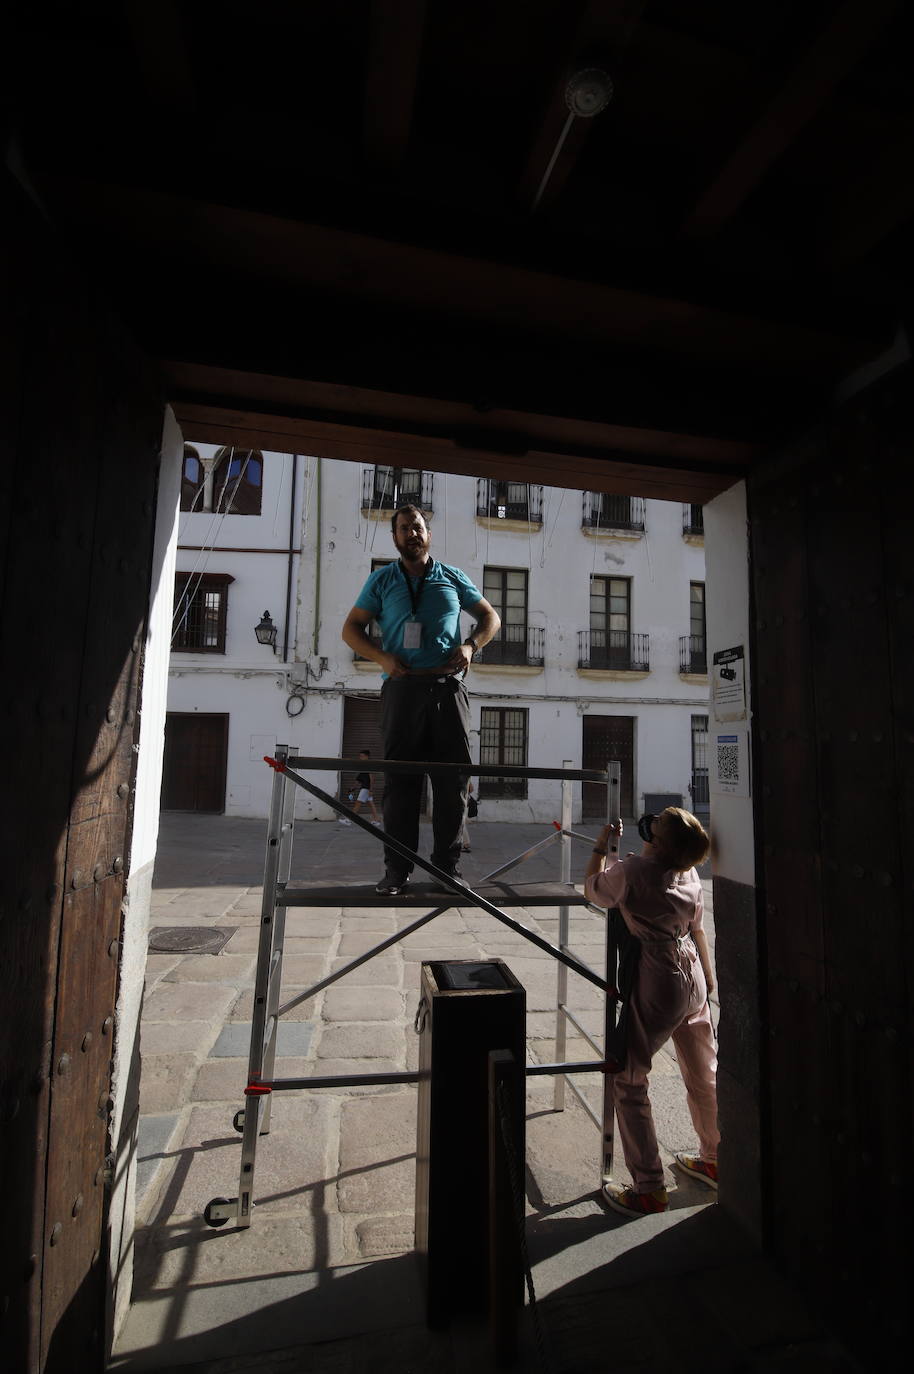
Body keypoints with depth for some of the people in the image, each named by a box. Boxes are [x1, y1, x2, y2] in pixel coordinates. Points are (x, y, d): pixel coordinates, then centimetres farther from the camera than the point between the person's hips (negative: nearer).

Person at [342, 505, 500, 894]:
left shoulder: (453, 578, 16)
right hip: (402, 687, -1)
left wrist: (470, 645, -1)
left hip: (448, 687, 1)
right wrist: (381, 657, -7)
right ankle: (397, 869, 6)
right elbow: (351, 629, 12)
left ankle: (447, 866, 11)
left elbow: (491, 617, 20)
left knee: (452, 778, 0)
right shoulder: (382, 580, 14)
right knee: (400, 778, -1)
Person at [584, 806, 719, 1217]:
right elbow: (697, 928, 11)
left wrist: (601, 846, 9)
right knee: (703, 1074, 23)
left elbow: (592, 888, -2)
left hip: (655, 985, -8)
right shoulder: (689, 875, -1)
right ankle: (713, 1160, 42)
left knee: (629, 1082, 6)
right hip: (693, 978, 8)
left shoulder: (631, 871, -21)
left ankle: (649, 1189, 13)